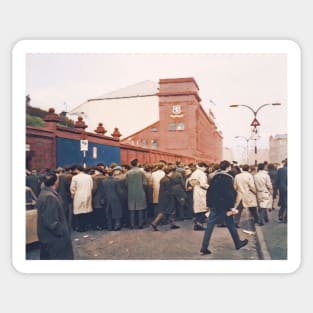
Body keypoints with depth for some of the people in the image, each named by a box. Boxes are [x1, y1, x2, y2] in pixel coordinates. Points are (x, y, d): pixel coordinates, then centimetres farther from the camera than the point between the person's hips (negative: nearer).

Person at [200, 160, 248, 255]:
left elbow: (209, 191, 11)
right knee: (231, 225, 12)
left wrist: (209, 203, 16)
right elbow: (230, 194, -17)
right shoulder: (228, 178, -10)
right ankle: (238, 243, 30)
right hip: (224, 205, -5)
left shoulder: (215, 177, 9)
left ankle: (204, 248, 0)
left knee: (210, 226, 3)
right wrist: (231, 207, -15)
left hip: (214, 205, 5)